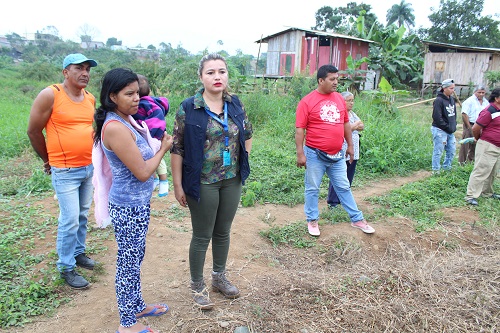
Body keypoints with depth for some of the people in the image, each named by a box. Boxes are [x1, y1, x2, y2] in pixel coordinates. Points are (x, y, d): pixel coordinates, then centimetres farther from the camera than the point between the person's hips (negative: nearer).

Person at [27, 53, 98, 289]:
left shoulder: (91, 99, 5)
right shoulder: (50, 95, -12)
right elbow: (33, 131, -5)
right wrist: (48, 160, 5)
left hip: (89, 167, 6)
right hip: (65, 172, -6)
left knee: (83, 216, 16)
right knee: (70, 220, -3)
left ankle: (78, 252, 35)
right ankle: (66, 268, 13)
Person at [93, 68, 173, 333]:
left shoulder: (126, 119, 5)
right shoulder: (115, 127, -24)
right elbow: (142, 172, -21)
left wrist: (158, 144, -1)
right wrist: (163, 149, -9)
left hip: (139, 202, 9)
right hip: (129, 207, -9)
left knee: (136, 257, 22)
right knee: (128, 263, 7)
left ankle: (136, 306, 42)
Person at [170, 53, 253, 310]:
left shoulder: (235, 104, 3)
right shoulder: (188, 108, -10)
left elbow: (247, 135, 15)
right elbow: (177, 148, -10)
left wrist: (241, 165, 7)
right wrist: (178, 185, -10)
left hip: (232, 180, 4)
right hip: (202, 183, -4)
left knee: (223, 232, 18)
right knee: (202, 236, 8)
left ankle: (219, 277, 39)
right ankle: (197, 286, 30)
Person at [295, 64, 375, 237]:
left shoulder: (339, 98, 7)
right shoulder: (307, 101, -10)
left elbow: (346, 123, 15)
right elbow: (300, 129, -12)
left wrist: (350, 146, 15)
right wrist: (300, 153, -15)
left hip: (337, 155, 5)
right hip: (315, 155, -5)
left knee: (344, 188, 15)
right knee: (312, 189, 8)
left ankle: (357, 219, 25)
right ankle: (312, 221, 24)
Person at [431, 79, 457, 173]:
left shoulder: (452, 99, 12)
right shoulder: (439, 100, -13)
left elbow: (454, 114, 21)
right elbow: (437, 117, -18)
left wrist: (454, 126, 8)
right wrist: (447, 127, -16)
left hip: (450, 131, 9)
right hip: (440, 130, -9)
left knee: (451, 151, 14)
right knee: (438, 151, -4)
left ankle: (447, 168, 27)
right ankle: (436, 171, 4)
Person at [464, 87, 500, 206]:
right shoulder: (489, 111, -18)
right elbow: (475, 128, -16)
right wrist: (479, 139, 1)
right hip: (487, 147, -9)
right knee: (481, 171, -9)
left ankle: (487, 193, 33)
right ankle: (471, 196, -6)